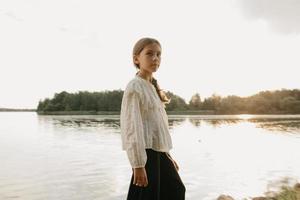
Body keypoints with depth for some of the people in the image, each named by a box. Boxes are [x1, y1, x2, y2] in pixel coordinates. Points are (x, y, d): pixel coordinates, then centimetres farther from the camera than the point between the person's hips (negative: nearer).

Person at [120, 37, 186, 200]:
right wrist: (138, 164, -21)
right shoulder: (134, 87, -13)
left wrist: (167, 154, 18)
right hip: (146, 152, -9)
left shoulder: (153, 87, 14)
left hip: (159, 151, 9)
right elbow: (132, 126, -19)